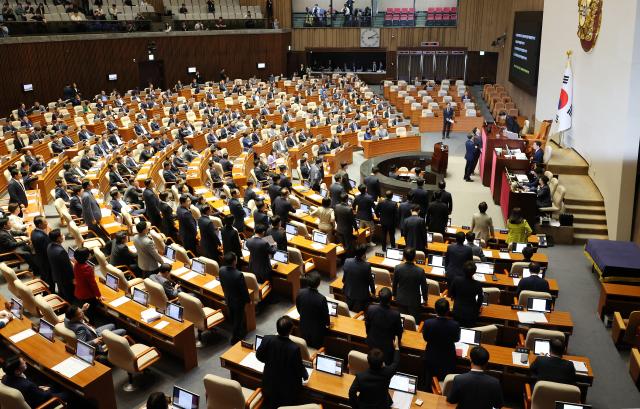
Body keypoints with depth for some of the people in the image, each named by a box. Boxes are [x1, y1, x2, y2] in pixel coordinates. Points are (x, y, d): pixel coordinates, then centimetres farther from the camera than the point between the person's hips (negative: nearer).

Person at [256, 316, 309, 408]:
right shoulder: (294, 348, -34)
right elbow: (299, 367, -18)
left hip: (269, 383, 3)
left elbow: (259, 356, -4)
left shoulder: (267, 339, -24)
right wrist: (305, 375, 5)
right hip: (288, 386, -3)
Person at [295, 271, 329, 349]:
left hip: (304, 326, 4)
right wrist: (327, 323, 6)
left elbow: (298, 308, -1)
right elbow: (325, 314, -17)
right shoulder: (321, 298, -32)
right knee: (317, 348, 19)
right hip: (317, 329, -4)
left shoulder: (300, 293, -19)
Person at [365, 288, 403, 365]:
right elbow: (399, 331, -12)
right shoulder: (395, 314, -31)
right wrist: (397, 341, 11)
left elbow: (367, 325, -7)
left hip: (372, 343, 3)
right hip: (387, 346, -2)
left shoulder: (370, 309, -25)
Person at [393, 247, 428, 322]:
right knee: (414, 321, 14)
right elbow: (424, 287, -10)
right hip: (414, 300, -2)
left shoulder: (398, 268, -19)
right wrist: (425, 299, 9)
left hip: (401, 299, 2)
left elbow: (394, 284, -3)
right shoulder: (420, 271, -24)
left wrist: (394, 295, 16)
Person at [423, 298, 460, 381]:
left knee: (430, 382, 25)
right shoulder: (455, 325, -29)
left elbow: (425, 338, -8)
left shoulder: (427, 323, -29)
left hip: (431, 358, 1)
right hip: (448, 359, 0)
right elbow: (456, 339, -7)